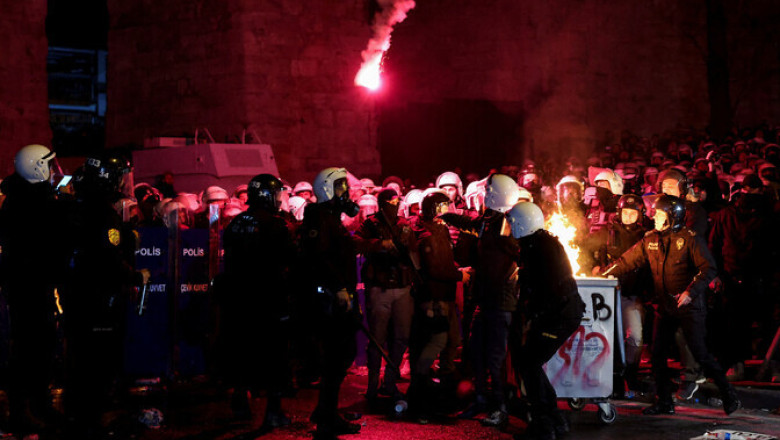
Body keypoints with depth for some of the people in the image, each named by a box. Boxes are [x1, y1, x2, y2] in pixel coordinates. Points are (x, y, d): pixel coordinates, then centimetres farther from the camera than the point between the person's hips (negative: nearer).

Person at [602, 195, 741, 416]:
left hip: (689, 306, -6)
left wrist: (691, 292, -22)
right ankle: (664, 402, 15)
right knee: (658, 353, 4)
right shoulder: (650, 240, 7)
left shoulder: (690, 239, -10)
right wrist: (603, 275, 7)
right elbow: (627, 261, 12)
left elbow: (708, 268, -14)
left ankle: (729, 395, 5)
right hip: (665, 305, 6)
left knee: (699, 352, -8)